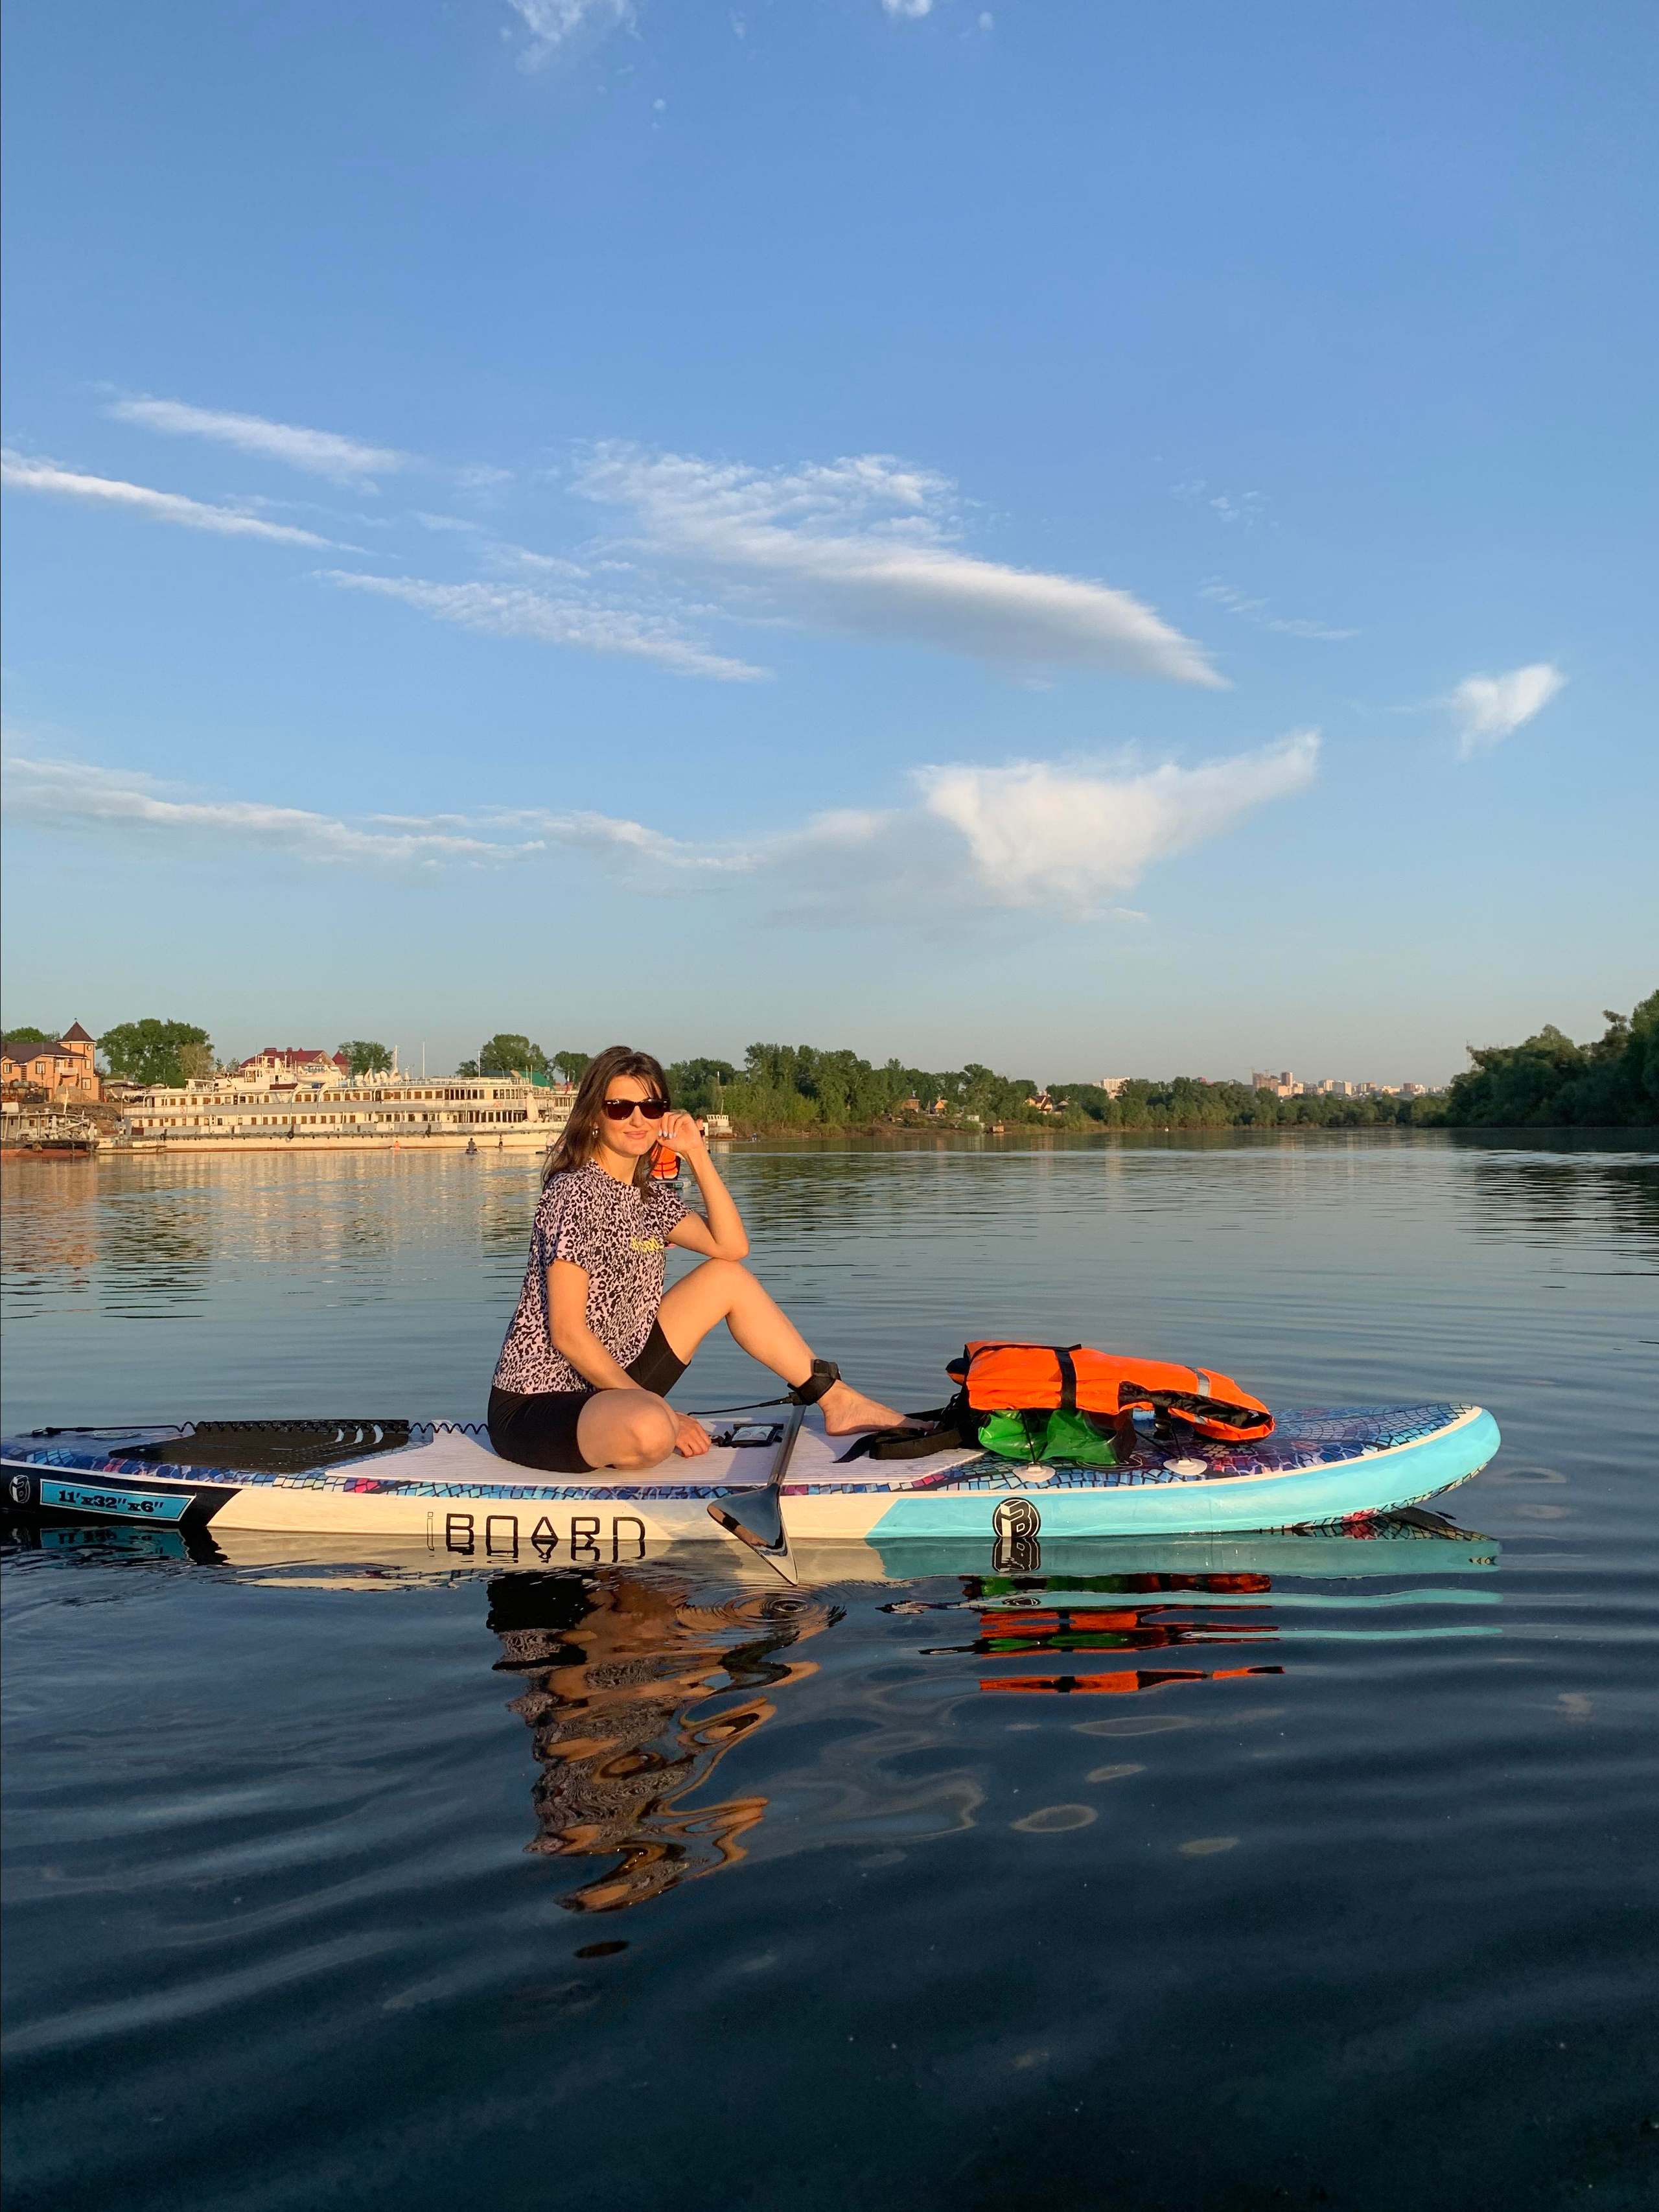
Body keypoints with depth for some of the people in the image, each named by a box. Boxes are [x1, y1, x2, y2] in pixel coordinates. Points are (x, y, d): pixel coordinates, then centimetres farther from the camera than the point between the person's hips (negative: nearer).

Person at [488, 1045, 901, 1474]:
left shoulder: (647, 1198, 11)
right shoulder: (574, 1192, -17)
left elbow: (731, 1247, 3)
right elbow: (567, 1332, -21)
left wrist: (697, 1153, -1)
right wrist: (661, 1413, -20)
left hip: (610, 1384, 9)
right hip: (535, 1407, -9)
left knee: (728, 1278, 6)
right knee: (648, 1431, -43)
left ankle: (837, 1400, 11)